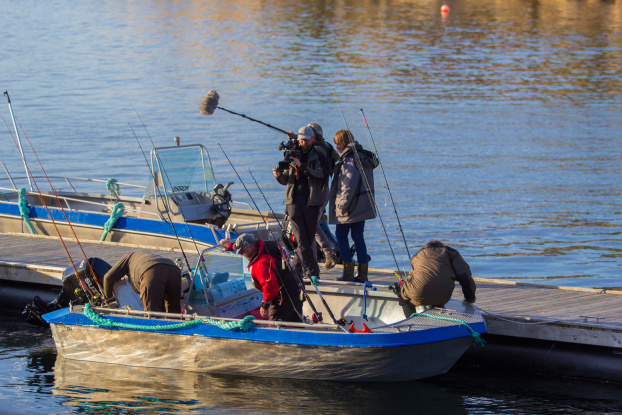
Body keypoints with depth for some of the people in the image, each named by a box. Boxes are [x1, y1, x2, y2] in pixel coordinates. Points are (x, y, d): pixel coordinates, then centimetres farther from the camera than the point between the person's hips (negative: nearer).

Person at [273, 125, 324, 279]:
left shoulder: (317, 156, 6)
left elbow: (319, 175, -12)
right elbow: (286, 180, 17)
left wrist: (302, 167, -23)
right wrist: (279, 175, -6)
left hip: (311, 200, -1)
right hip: (294, 199, 1)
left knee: (309, 237, 1)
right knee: (300, 238, -9)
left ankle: (297, 267, 18)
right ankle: (313, 271, -10)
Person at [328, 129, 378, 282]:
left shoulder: (350, 160, -17)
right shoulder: (364, 158, 12)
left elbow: (349, 186, -21)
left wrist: (343, 206, -16)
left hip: (350, 205, -8)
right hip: (363, 206, 8)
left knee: (341, 235, 3)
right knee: (358, 237, 10)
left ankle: (348, 271, -1)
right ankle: (362, 273, 8)